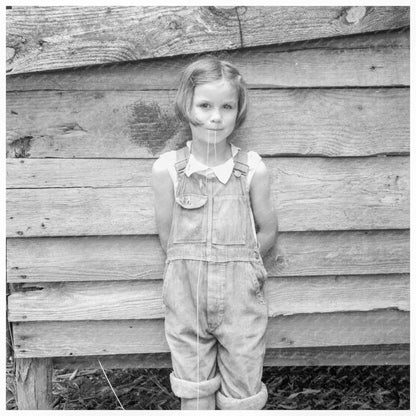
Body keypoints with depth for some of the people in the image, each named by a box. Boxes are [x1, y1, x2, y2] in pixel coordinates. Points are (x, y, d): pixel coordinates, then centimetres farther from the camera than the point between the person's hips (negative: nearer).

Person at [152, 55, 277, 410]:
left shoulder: (253, 169, -5)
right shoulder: (167, 168, -5)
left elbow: (267, 232, 3)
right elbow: (167, 235, 1)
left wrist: (236, 262, 5)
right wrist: (194, 264, 2)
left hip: (241, 292, 0)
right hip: (185, 292, 1)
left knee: (242, 387, 11)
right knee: (194, 387, 15)